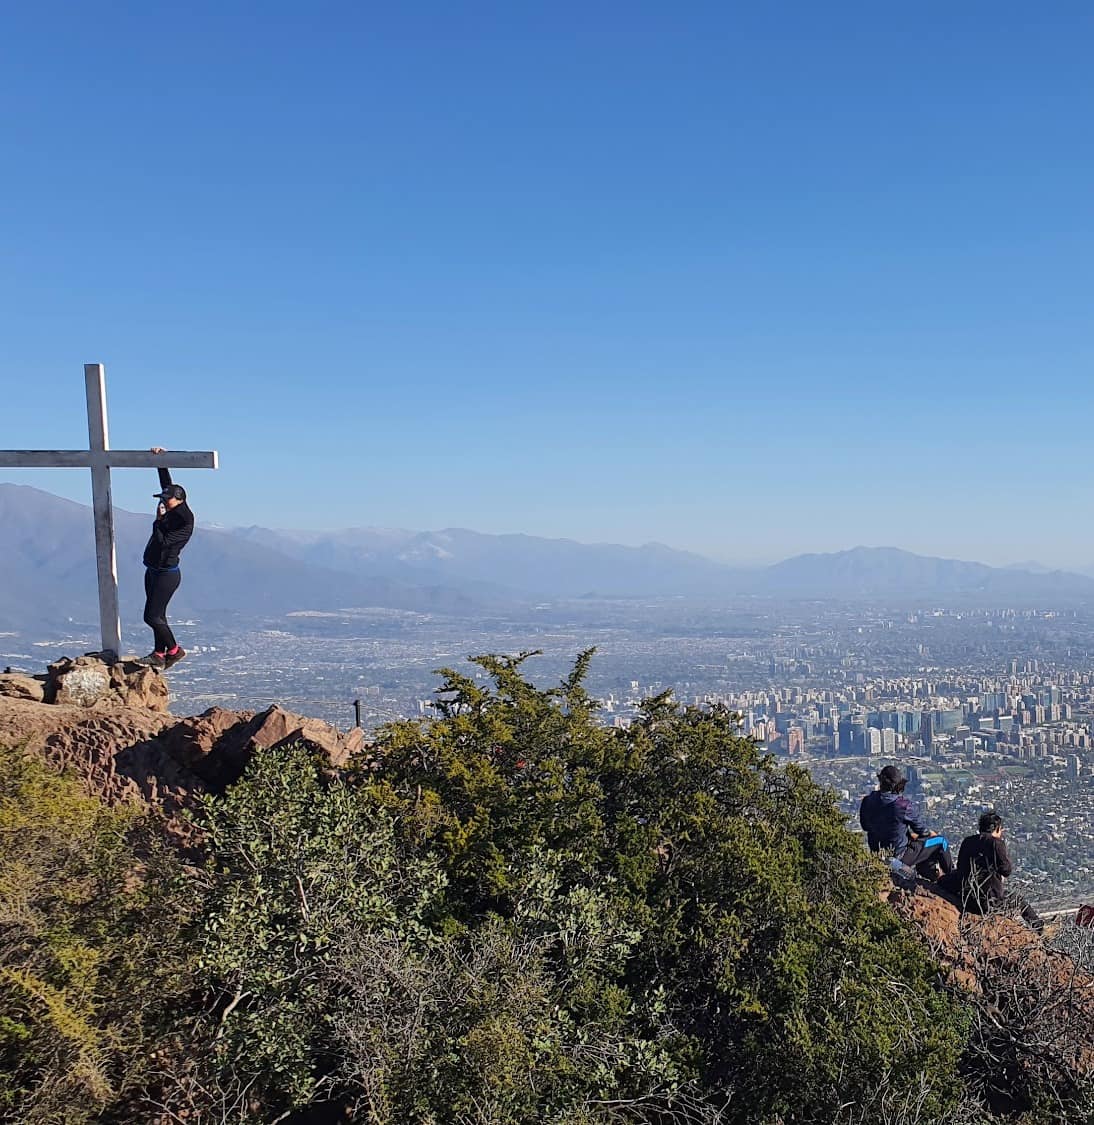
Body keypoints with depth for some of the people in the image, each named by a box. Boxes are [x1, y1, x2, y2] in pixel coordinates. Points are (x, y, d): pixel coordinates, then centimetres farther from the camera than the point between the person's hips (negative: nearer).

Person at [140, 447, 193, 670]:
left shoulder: (185, 523, -17)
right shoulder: (171, 512, 7)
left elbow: (163, 541, -25)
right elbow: (167, 483, 15)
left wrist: (159, 520, -15)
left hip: (166, 574, -9)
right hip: (153, 572, 9)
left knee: (152, 616, -8)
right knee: (157, 615, 11)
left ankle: (174, 650, 7)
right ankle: (159, 655, 17)